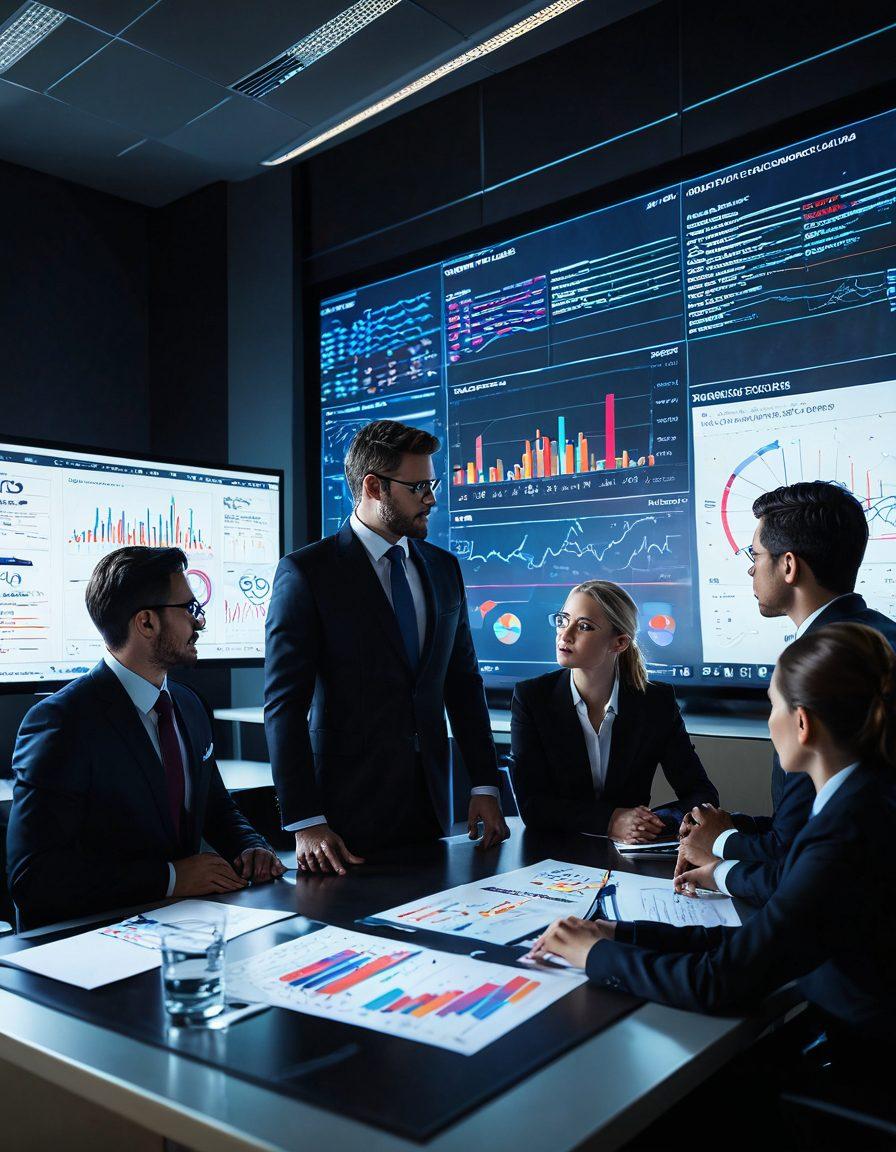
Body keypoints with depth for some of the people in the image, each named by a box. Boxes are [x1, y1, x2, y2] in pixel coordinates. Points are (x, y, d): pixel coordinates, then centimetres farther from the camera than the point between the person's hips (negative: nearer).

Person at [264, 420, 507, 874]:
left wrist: (485, 785, 7)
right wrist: (305, 823, -17)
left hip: (430, 804, 5)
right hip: (347, 810, -5)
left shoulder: (443, 568, 9)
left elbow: (463, 681, 12)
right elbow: (284, 703, -13)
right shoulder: (306, 571, -10)